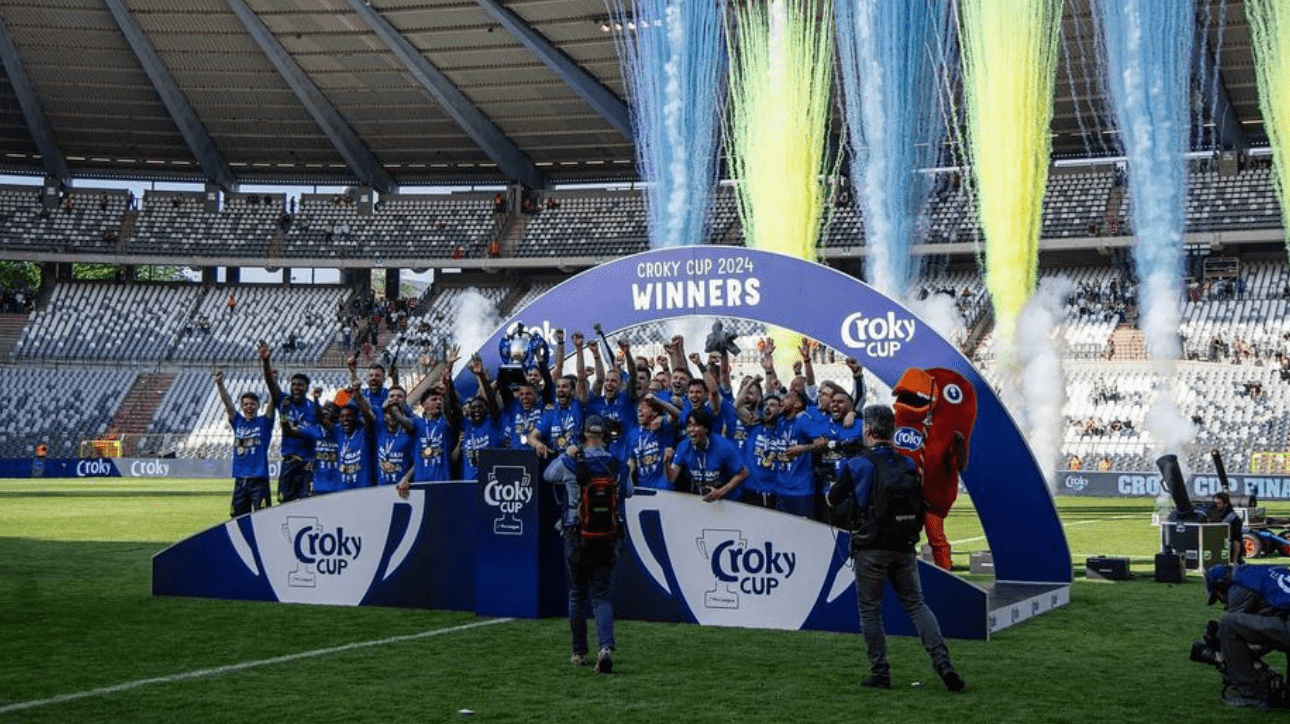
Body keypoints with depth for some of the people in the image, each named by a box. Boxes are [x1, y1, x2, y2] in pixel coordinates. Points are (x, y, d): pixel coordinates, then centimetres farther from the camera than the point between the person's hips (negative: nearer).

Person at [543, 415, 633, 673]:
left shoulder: (570, 462, -8)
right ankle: (606, 647, -19)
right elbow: (628, 492, 12)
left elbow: (547, 475, 12)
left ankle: (578, 652, 20)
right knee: (602, 596, 3)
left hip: (577, 538, -1)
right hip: (608, 540, 1)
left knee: (577, 594, 14)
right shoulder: (616, 464, -3)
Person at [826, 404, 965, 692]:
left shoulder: (856, 465, -6)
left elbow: (832, 500, 3)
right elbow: (920, 505, 12)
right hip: (904, 548, 4)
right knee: (916, 604, 8)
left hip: (870, 549, -4)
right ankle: (942, 661, -7)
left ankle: (880, 672, 7)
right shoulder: (908, 465, 7)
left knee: (870, 609, 7)